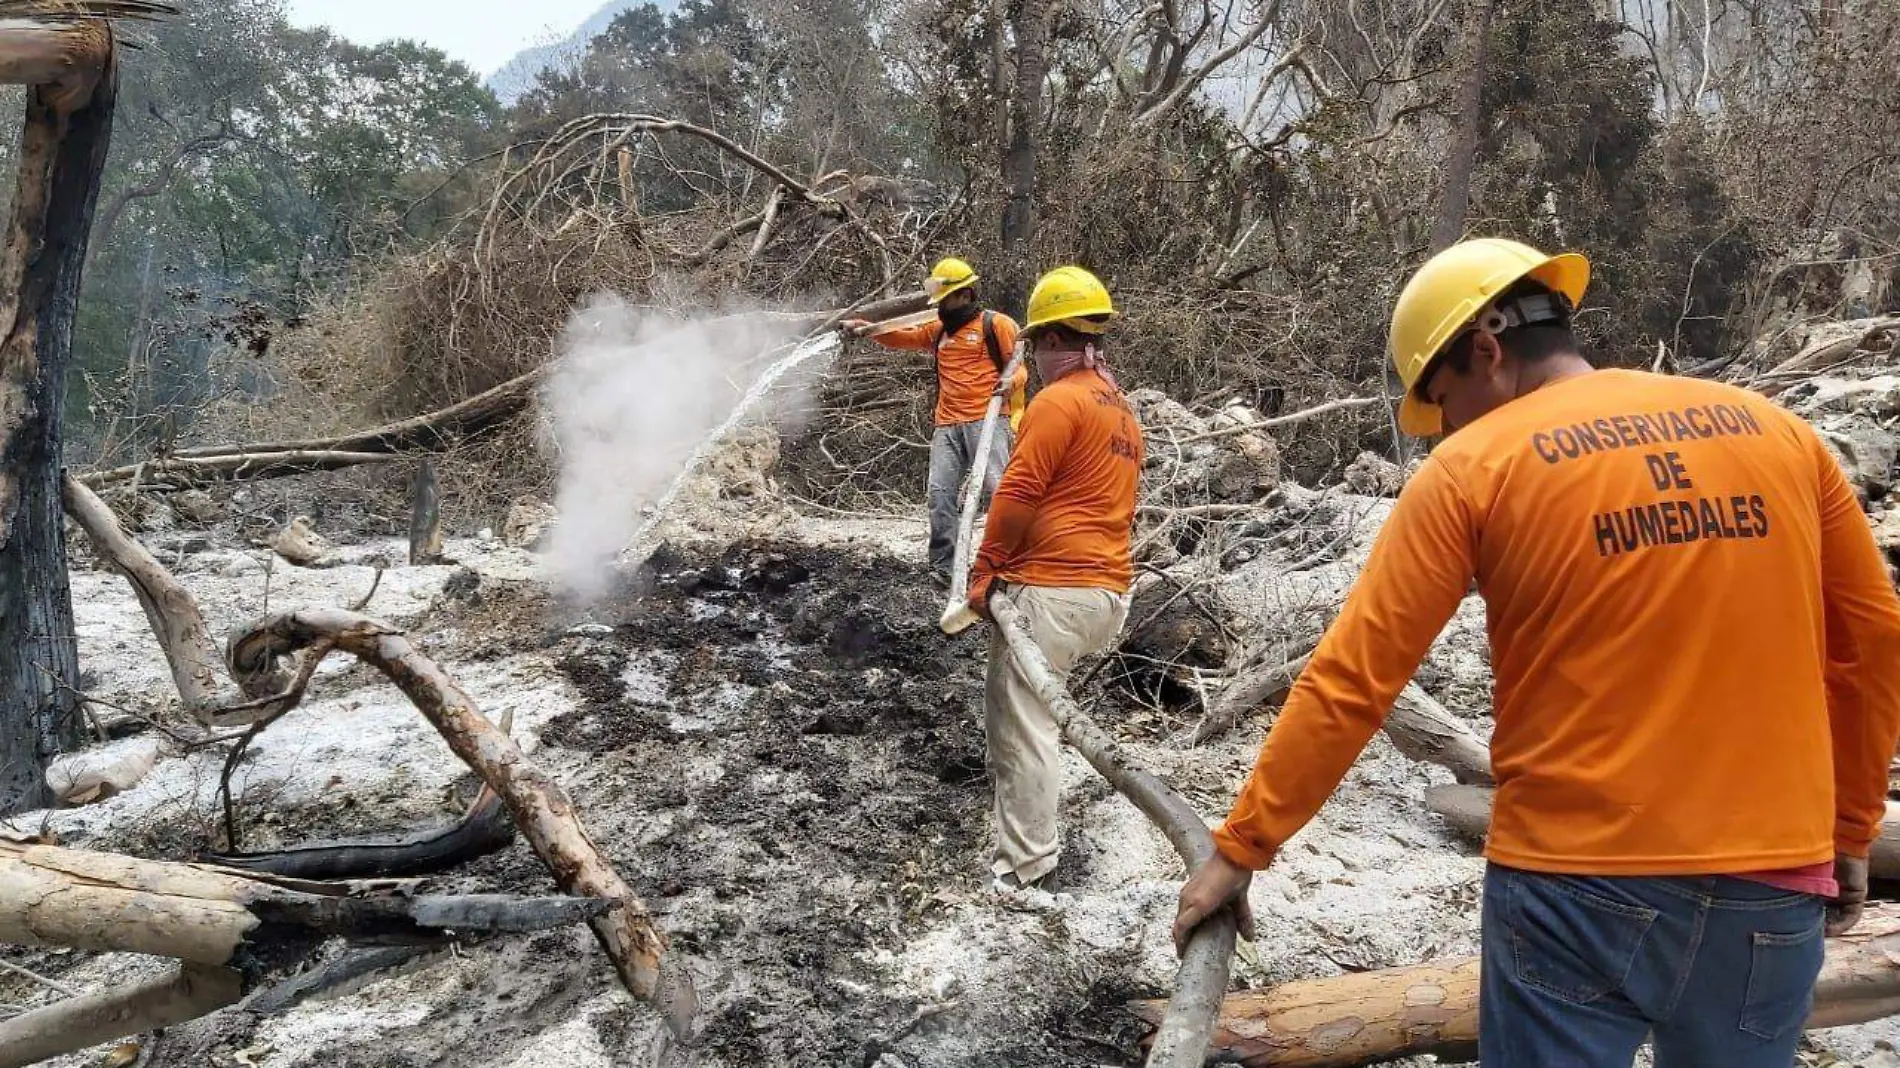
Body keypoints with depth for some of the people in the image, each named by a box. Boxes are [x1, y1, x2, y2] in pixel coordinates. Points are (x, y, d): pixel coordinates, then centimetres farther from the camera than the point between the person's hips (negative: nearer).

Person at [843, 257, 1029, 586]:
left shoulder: (996, 324, 4)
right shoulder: (938, 330, 23)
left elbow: (1021, 365, 0)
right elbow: (900, 336, 21)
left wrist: (1011, 383, -22)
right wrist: (865, 328, 6)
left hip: (986, 421, -6)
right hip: (947, 427, 6)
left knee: (995, 490, -15)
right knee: (940, 494, -4)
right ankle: (943, 566, -2)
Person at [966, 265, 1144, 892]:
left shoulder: (1059, 400, -10)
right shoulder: (1122, 409, 20)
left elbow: (1017, 495, -15)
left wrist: (985, 571, -6)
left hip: (1050, 589, -10)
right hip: (1109, 589, 10)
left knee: (1023, 725, -4)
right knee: (1026, 709, 23)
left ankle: (1026, 872, 0)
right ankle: (1035, 835, 32)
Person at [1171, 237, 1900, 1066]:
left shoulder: (1472, 466, -7)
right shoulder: (1777, 432, 5)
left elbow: (1350, 682, -9)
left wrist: (1240, 849, -2)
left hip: (1579, 881, -4)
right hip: (1772, 882, 5)